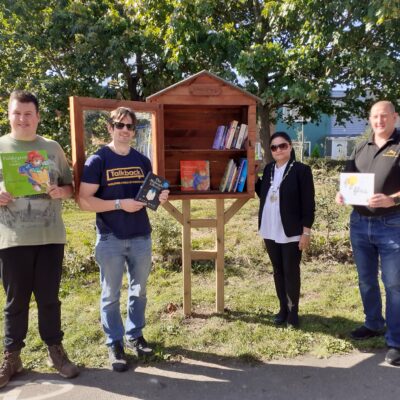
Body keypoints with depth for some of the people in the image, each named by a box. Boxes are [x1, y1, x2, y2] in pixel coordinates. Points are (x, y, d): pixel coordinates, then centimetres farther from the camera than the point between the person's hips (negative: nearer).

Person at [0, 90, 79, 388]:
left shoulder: (52, 148, 8)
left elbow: (70, 187, 10)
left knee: (49, 297, 10)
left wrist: (60, 191, -11)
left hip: (50, 236, 1)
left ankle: (56, 351, 26)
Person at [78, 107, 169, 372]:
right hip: (110, 240, -4)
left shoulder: (143, 161, 8)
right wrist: (120, 204, -21)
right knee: (111, 295, 8)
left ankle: (135, 335, 34)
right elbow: (85, 201, -12)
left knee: (139, 291, 16)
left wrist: (160, 198, -6)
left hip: (141, 237, 5)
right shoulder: (98, 160, -7)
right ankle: (115, 344, 24)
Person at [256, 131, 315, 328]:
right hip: (270, 231, 5)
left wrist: (306, 231, -12)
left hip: (291, 233, -5)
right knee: (278, 271, 14)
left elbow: (308, 204, -9)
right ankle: (283, 308, 27)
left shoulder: (301, 170, -8)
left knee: (291, 272, 5)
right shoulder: (268, 169, 9)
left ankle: (293, 311, 20)